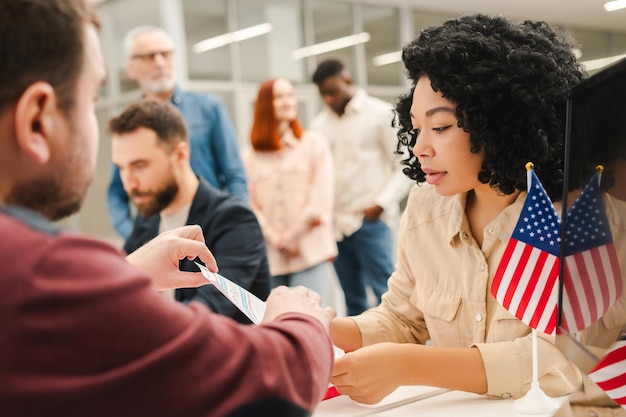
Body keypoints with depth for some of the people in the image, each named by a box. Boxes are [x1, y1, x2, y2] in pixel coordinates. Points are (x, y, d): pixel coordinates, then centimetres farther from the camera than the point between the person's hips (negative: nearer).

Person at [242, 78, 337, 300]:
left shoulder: (314, 143, 6)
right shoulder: (249, 155, 6)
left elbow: (320, 196, 0)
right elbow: (250, 204, 1)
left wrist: (293, 234, -4)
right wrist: (276, 238, -9)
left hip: (310, 254, -1)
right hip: (269, 258, 1)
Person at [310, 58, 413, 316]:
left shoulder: (381, 114, 2)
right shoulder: (319, 124, 13)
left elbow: (406, 166, -1)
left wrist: (382, 202, -11)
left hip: (370, 220, -4)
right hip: (335, 224, 4)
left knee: (385, 293, -8)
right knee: (353, 301, 8)